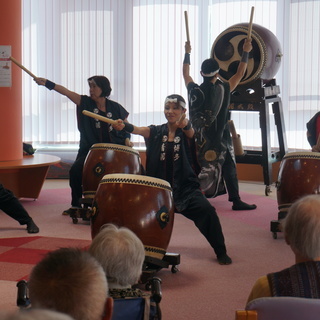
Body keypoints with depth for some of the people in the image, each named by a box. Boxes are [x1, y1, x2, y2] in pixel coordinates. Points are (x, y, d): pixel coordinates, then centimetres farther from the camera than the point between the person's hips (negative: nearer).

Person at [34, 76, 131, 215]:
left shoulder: (115, 107, 0)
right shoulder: (86, 103, -1)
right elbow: (66, 92, -12)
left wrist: (127, 138, -7)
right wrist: (47, 83, -22)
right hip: (89, 149, 1)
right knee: (75, 170, -16)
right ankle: (76, 205, 1)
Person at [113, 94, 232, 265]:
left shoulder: (187, 132, 0)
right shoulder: (156, 132, 4)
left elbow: (190, 132, -25)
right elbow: (139, 130, -16)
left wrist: (184, 124, -49)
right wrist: (124, 126, -38)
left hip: (185, 188, -2)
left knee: (206, 211, -23)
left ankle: (221, 252, -5)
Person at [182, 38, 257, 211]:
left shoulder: (194, 90, -4)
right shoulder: (223, 90, -11)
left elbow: (185, 73, 15)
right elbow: (240, 74, 1)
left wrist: (187, 53, 27)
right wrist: (245, 52, 10)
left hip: (199, 138, 3)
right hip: (219, 139, -3)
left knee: (199, 168, 12)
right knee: (229, 168, 4)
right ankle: (236, 200, 4)